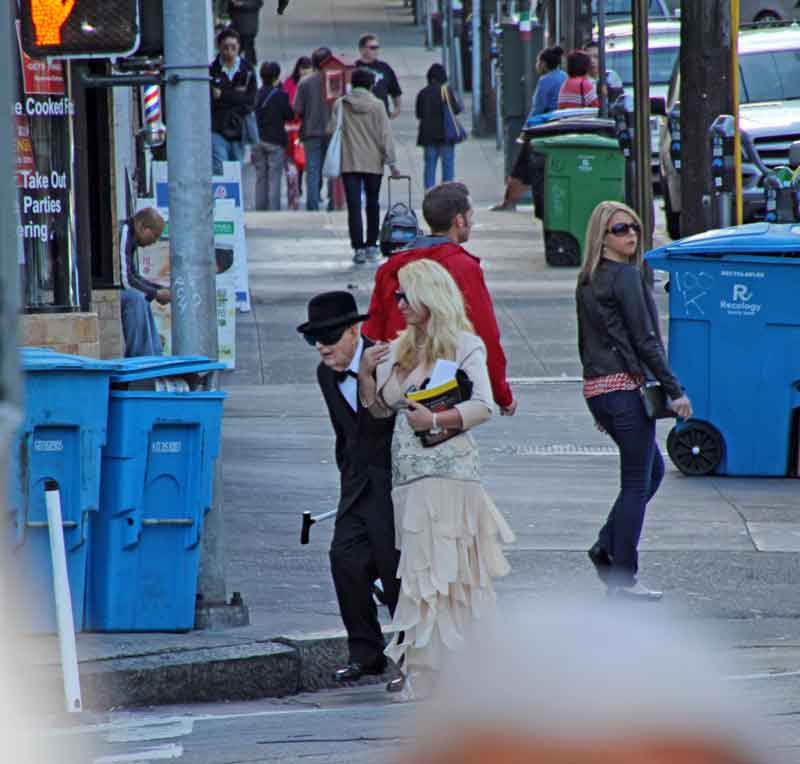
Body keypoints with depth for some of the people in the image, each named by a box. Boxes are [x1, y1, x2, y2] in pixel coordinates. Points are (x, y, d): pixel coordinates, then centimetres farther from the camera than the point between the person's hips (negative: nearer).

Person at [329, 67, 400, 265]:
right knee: (373, 204, 15)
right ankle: (371, 245, 19)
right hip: (373, 163, 0)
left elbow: (332, 131, 0)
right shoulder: (376, 106, -4)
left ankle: (358, 247, -9)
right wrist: (391, 162, -1)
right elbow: (385, 135, -5)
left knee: (354, 206, -2)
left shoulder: (340, 105, -1)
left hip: (348, 162, 0)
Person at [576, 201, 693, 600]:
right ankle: (624, 578, 0)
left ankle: (606, 547, 10)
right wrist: (675, 391, -11)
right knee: (637, 482, -1)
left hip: (596, 387, 9)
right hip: (626, 386, -9)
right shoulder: (626, 277, -13)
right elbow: (644, 339, -15)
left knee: (653, 468, 19)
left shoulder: (587, 282, 13)